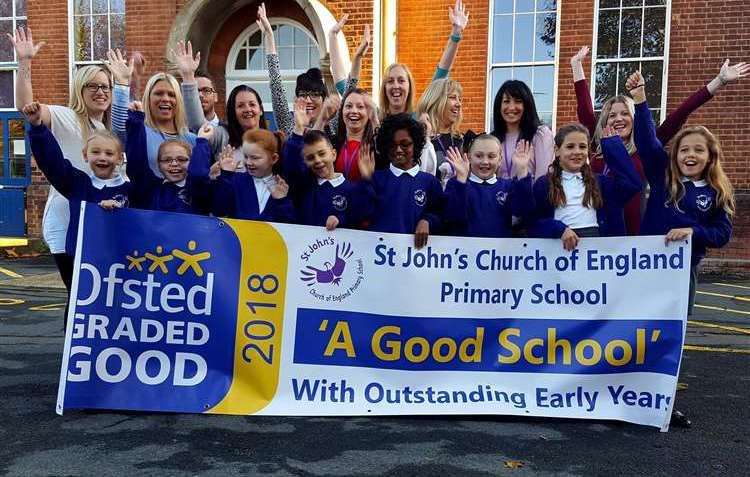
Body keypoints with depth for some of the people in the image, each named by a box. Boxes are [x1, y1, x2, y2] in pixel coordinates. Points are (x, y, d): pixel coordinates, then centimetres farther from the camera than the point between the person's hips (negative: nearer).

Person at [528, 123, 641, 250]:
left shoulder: (599, 182, 20)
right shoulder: (544, 184, 11)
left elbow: (633, 184, 6)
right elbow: (534, 221, 3)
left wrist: (614, 145, 14)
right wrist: (560, 229, -17)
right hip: (564, 243, -1)